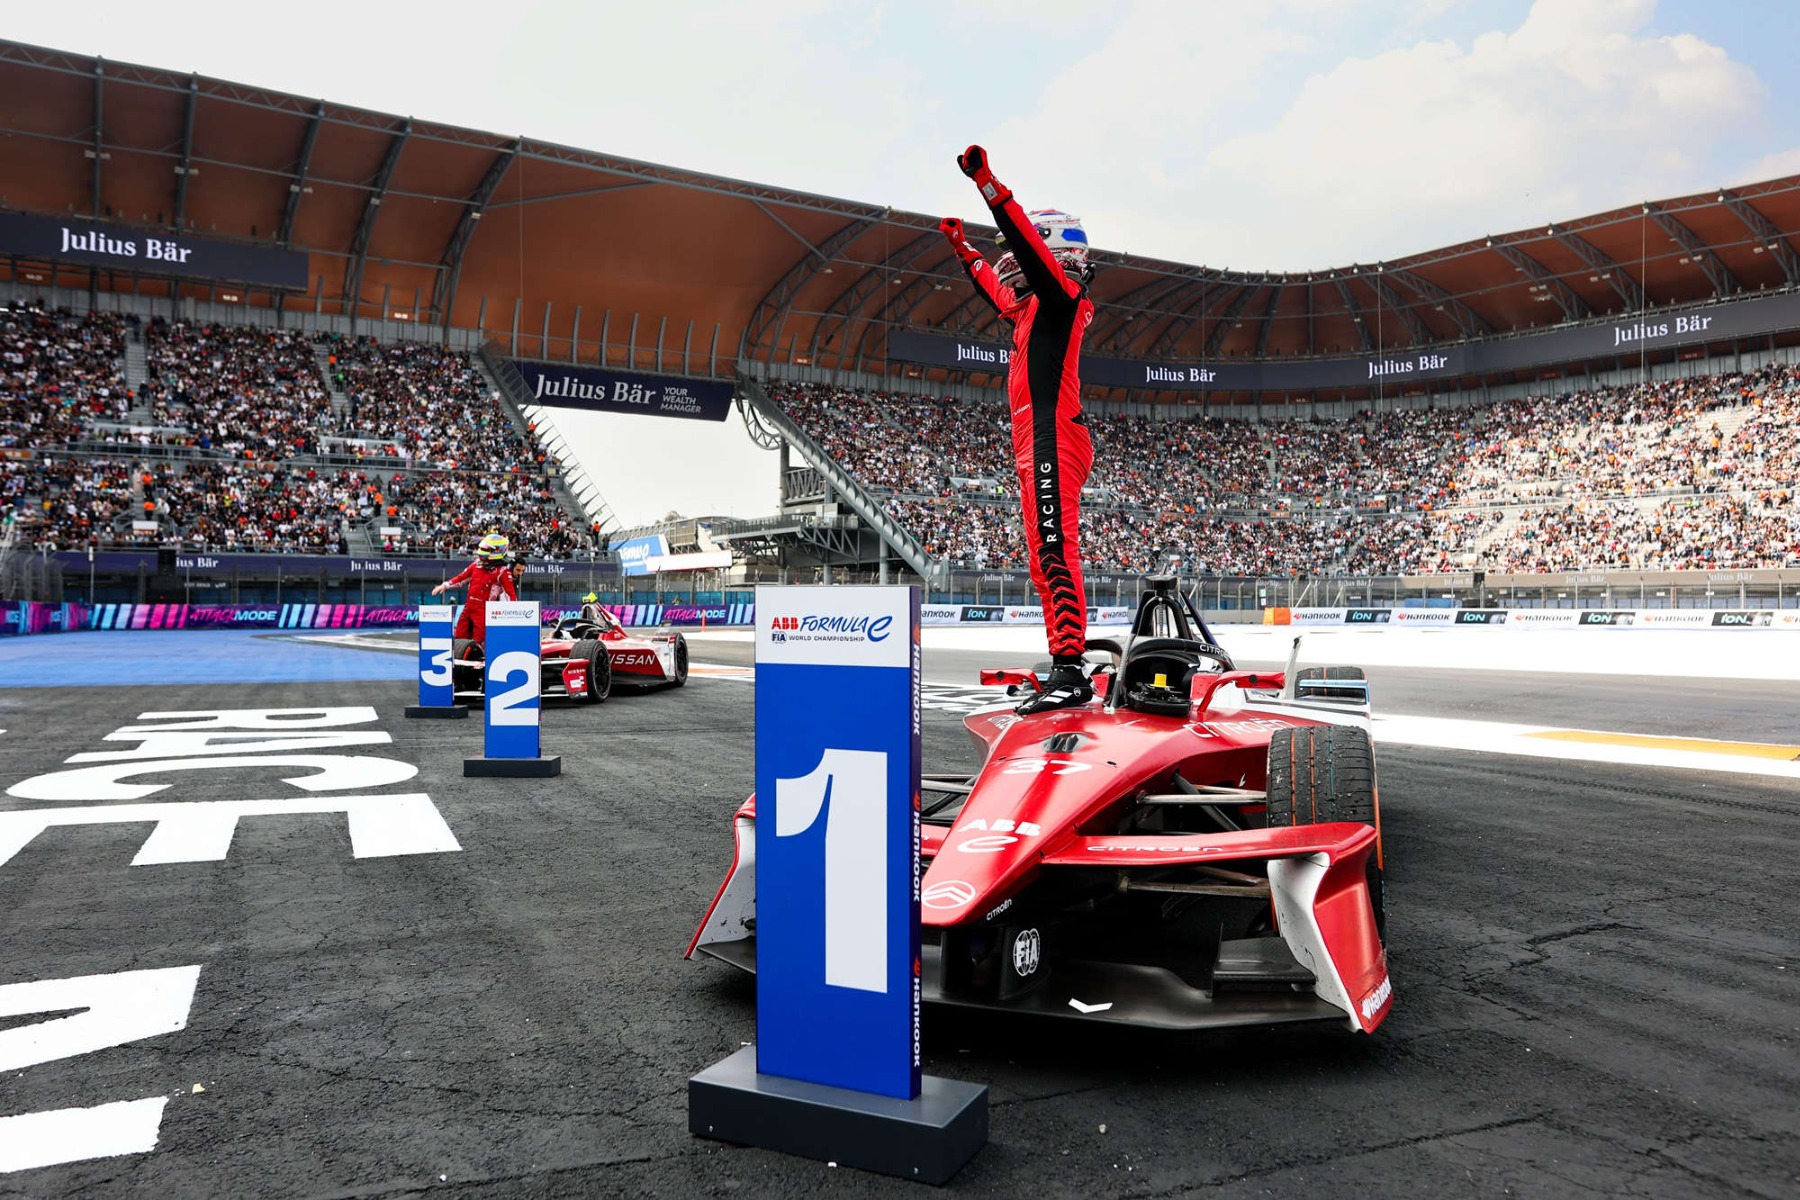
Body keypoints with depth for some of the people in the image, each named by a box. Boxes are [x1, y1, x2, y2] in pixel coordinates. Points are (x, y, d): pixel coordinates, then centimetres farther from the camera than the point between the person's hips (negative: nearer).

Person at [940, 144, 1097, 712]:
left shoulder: (1061, 295, 1)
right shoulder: (1033, 308, 27)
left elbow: (1026, 242, -14)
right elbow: (997, 293, 45)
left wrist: (988, 184, -17)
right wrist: (963, 247, 52)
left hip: (1053, 438, -10)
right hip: (1035, 444, 10)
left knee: (1055, 551, -20)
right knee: (1045, 562, 7)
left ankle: (1069, 671, -27)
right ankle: (1064, 669, 9)